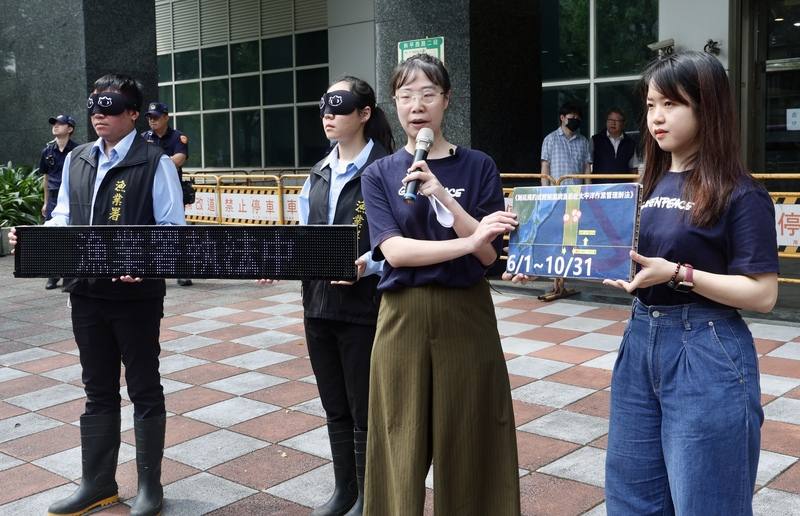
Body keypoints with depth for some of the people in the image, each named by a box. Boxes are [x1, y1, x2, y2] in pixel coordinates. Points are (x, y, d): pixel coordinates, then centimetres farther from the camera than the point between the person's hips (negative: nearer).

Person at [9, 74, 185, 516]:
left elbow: (173, 229, -12)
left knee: (144, 391, 8)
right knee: (97, 391, 17)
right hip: (87, 292, 6)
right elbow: (64, 219, 14)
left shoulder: (155, 163, -10)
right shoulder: (75, 160, 9)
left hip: (137, 294, -6)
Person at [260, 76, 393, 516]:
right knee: (334, 406, 18)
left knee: (364, 411, 6)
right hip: (318, 302, 7)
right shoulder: (318, 174, 11)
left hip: (363, 306, -7)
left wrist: (366, 265, -30)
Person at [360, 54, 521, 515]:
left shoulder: (479, 167, 1)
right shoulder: (380, 174, 2)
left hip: (466, 316, 0)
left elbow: (489, 253, -7)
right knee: (402, 446, 8)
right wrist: (467, 241, -23)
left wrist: (442, 196, -18)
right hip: (404, 318, 1)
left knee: (468, 443, 7)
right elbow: (394, 251, -11)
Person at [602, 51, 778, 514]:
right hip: (641, 342, 7)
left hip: (706, 355, -7)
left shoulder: (740, 194, -11)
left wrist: (678, 274, -23)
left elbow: (762, 295, -14)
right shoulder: (652, 186, 10)